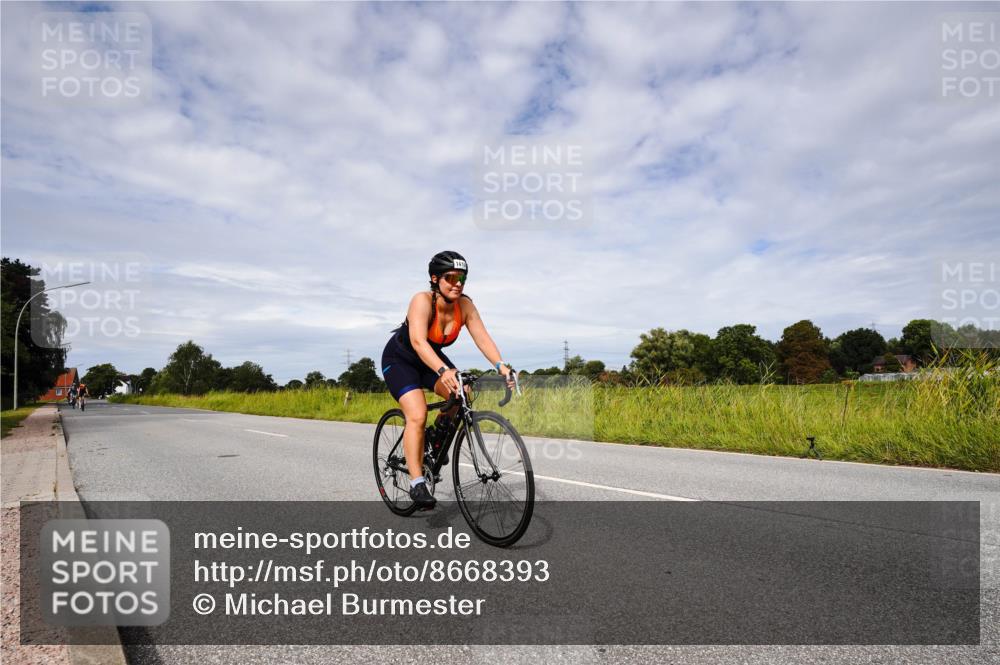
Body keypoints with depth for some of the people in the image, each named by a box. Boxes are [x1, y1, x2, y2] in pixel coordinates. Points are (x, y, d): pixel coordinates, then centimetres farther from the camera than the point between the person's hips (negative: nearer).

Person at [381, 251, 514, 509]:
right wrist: (443, 371, -59)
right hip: (399, 359, -5)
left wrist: (501, 365, -41)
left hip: (432, 358, 5)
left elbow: (482, 337, -25)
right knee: (417, 415, -22)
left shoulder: (465, 305, -16)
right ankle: (417, 483, -13)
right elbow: (418, 342, -44)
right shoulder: (422, 301, -31)